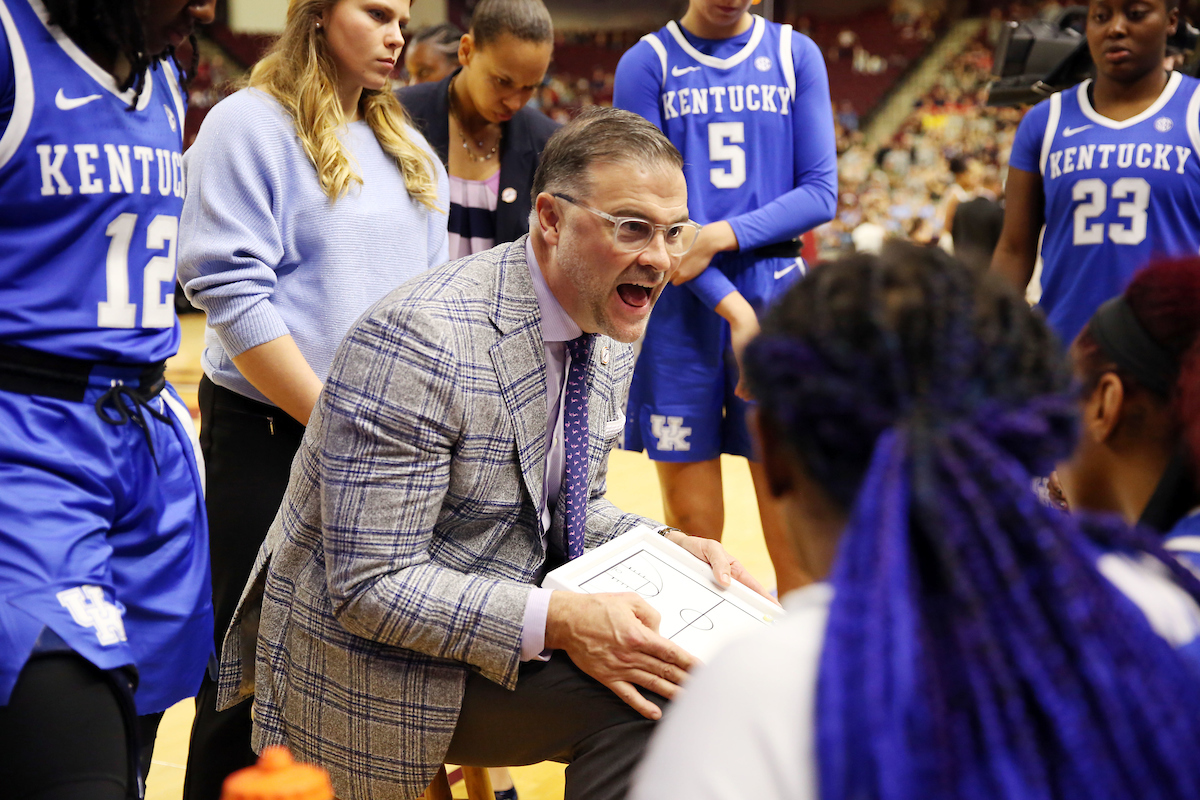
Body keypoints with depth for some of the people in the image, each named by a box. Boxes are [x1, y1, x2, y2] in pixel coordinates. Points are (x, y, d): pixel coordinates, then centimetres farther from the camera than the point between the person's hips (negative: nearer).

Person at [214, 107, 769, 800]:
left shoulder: (611, 343, 2)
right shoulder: (417, 340, -26)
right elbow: (369, 586, -27)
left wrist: (670, 549, -5)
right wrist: (558, 622, -34)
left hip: (503, 616, 9)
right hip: (375, 663, -9)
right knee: (646, 703, -26)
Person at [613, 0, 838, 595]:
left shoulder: (796, 56, 8)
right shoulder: (648, 64, 2)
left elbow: (820, 192, 3)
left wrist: (722, 237, -12)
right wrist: (732, 305, -12)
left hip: (779, 299, 1)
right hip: (681, 308, -1)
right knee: (692, 527, 2)